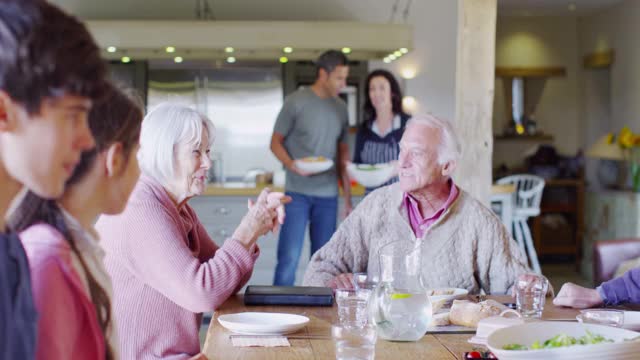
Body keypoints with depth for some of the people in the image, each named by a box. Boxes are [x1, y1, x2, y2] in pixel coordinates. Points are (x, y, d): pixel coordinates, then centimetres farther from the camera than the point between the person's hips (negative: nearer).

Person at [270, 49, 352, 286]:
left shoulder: (340, 108, 10)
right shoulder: (296, 102, -4)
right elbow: (275, 142, 1)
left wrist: (348, 198, 13)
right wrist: (290, 164, -20)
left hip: (328, 195, 4)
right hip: (298, 193, -4)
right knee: (289, 257, -7)